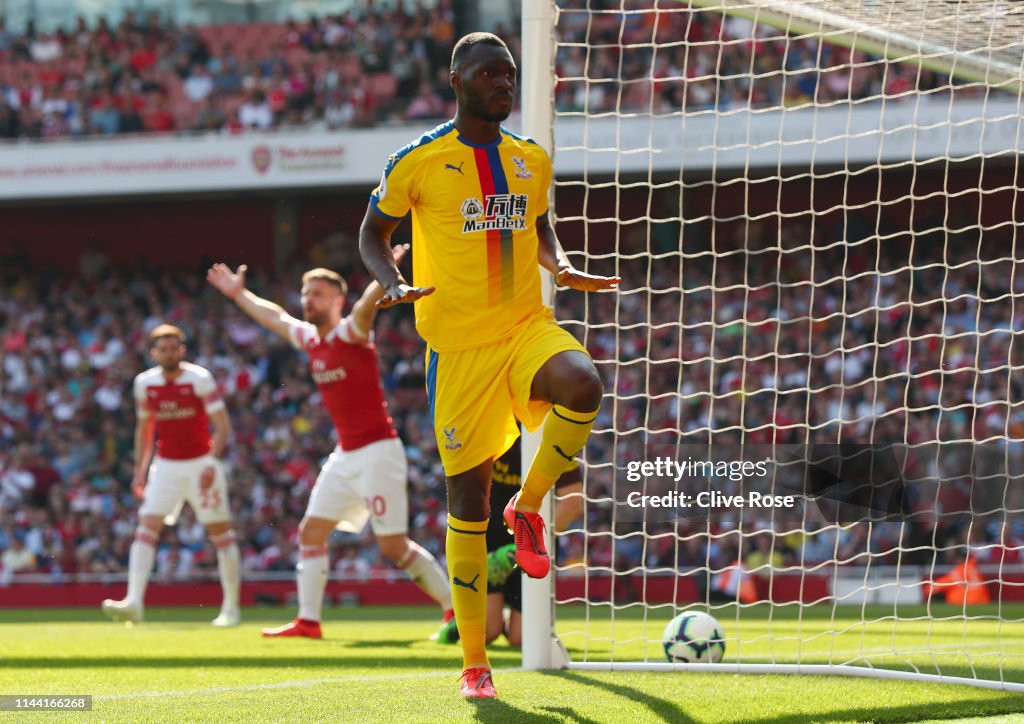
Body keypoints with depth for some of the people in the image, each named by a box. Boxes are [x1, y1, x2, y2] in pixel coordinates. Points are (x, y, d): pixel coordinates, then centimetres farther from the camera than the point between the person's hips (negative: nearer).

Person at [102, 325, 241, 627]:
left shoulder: (199, 378, -10)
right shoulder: (145, 383, 3)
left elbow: (223, 426, -11)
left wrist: (213, 463, -23)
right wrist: (140, 471, 13)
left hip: (201, 463, -3)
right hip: (165, 465, 4)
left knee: (220, 531, 1)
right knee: (147, 527, -11)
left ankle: (231, 607, 10)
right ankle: (134, 602, -19)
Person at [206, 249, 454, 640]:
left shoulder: (351, 333, -11)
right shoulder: (310, 339, 11)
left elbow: (365, 306, -34)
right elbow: (274, 316, 31)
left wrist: (383, 278, -54)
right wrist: (239, 294, 41)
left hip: (377, 452, -9)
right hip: (345, 456, 9)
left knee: (394, 547, -10)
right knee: (310, 531, 9)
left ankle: (457, 609, 0)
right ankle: (308, 620, 16)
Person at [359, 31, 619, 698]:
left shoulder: (533, 160, 10)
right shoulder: (419, 161, -2)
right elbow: (373, 231, 8)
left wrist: (561, 266, 6)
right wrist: (394, 283, -11)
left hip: (528, 328, 3)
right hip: (458, 343, -3)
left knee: (583, 385, -32)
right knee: (468, 494, -1)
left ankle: (529, 507, -4)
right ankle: (475, 663, 10)